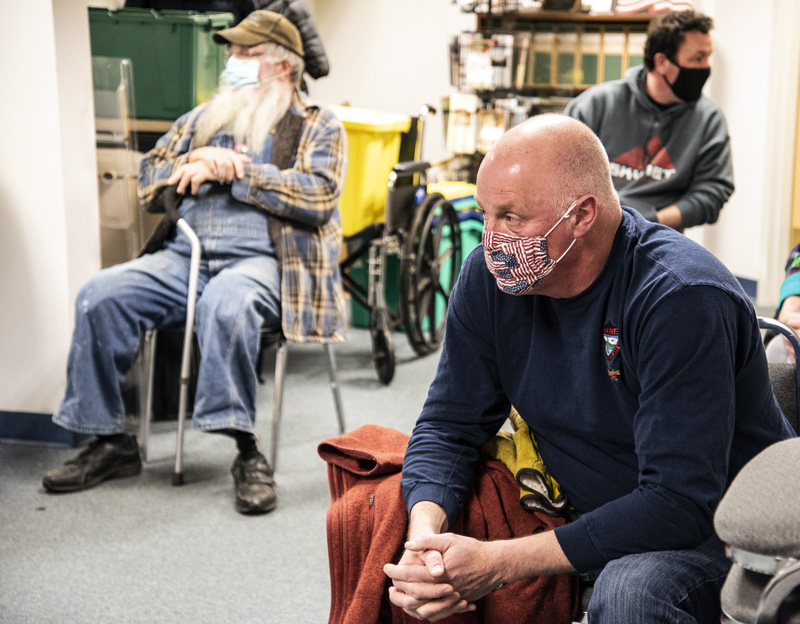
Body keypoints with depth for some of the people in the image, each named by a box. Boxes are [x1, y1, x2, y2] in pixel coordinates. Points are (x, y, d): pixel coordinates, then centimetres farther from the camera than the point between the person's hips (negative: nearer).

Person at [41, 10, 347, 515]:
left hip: (264, 260, -5)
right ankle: (111, 442, -8)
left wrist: (233, 170, -7)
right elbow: (150, 187, 20)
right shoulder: (201, 120, 24)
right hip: (187, 255, 5)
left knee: (226, 302, -39)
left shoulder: (319, 127, 10)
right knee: (100, 296, -18)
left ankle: (248, 452, -29)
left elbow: (317, 197, -8)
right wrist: (197, 160, -1)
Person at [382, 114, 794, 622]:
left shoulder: (682, 299, -27)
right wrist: (424, 534, -24)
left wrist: (501, 563, -34)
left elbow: (679, 502, -30)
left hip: (716, 529, -5)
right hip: (586, 517, 6)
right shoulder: (491, 275, -7)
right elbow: (449, 423, -2)